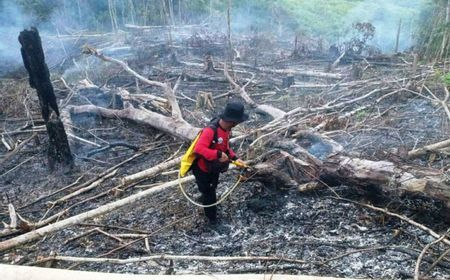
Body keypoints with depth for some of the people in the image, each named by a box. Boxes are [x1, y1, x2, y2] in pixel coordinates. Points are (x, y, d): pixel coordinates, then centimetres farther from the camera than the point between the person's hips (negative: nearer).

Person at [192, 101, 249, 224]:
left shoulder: (226, 128, -9)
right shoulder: (210, 130, -38)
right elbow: (198, 149, -46)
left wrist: (235, 158, -5)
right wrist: (218, 154, -47)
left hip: (214, 168, 8)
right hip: (203, 170, -8)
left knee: (211, 189, 31)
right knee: (208, 193, 13)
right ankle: (212, 218, 37)